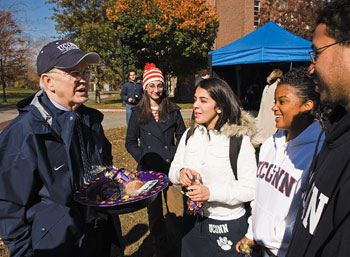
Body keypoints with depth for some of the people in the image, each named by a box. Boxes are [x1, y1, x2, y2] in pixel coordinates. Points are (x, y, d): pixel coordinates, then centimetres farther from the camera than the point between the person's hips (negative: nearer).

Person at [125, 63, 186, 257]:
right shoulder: (137, 113, 3)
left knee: (176, 210, 1)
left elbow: (182, 137, 10)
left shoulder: (173, 111, 4)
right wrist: (143, 159, -7)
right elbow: (130, 142, 6)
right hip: (149, 170, 1)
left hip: (171, 168, 0)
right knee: (154, 213, 13)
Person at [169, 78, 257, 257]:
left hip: (227, 224, -4)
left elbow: (249, 190, -17)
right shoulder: (190, 134, 0)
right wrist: (181, 173, -18)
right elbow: (172, 171, 5)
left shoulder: (240, 140, -16)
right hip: (193, 220, 5)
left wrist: (211, 192, -27)